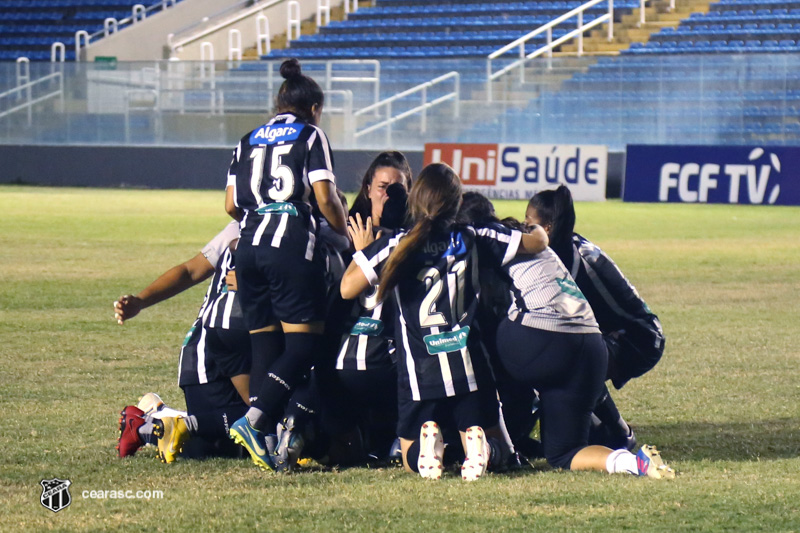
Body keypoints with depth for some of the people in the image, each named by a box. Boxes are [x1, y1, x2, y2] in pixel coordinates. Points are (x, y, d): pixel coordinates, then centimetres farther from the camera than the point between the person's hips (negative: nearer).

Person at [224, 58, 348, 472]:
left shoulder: (249, 141, 20)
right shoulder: (310, 135, 7)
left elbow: (231, 206, 17)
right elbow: (325, 197, -4)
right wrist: (346, 236, 11)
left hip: (249, 246, 6)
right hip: (292, 244, -5)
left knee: (264, 341, 8)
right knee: (305, 337, -3)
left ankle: (266, 436, -2)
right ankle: (255, 419, -20)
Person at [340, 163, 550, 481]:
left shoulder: (396, 246, -5)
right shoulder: (473, 240, 3)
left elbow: (348, 288, -9)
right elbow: (537, 242, 13)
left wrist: (361, 251, 10)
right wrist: (537, 230, 38)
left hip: (419, 374, -1)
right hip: (470, 368, 1)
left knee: (412, 459, 17)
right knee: (495, 449, 17)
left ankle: (427, 441, -20)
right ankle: (479, 445, -20)